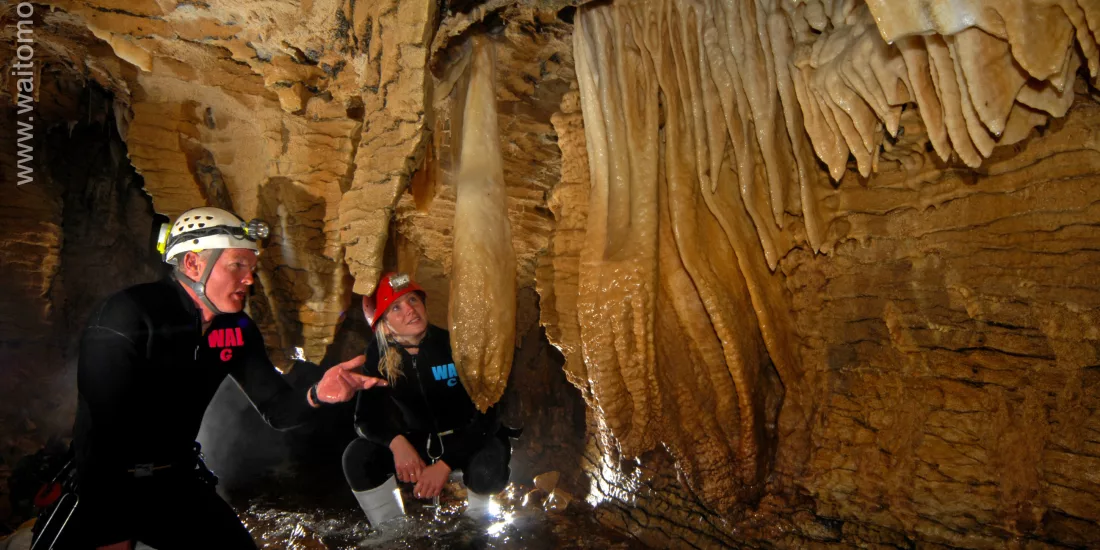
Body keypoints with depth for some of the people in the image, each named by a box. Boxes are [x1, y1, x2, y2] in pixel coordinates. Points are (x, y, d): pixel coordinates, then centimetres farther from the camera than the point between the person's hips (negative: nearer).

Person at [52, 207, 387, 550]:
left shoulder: (238, 328, -4)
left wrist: (317, 394, -29)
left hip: (175, 478, 5)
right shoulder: (126, 319, -22)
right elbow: (99, 432, -25)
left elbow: (276, 411, -7)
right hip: (104, 484, -5)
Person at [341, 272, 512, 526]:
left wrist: (445, 464, -31)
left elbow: (485, 414, -22)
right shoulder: (379, 355, -10)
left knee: (486, 470, -36)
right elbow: (366, 416, -9)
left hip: (468, 438, -3)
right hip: (417, 441, 4)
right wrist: (396, 442, -31)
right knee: (357, 457, -20)